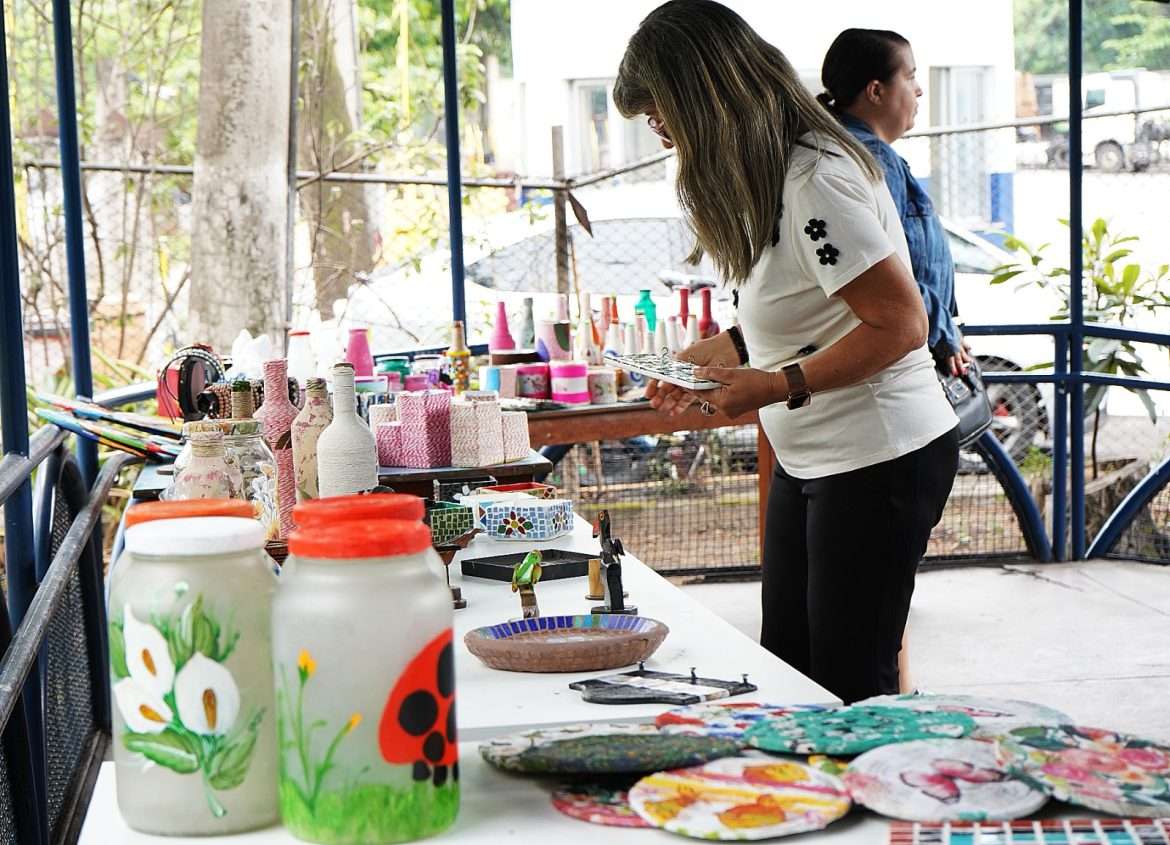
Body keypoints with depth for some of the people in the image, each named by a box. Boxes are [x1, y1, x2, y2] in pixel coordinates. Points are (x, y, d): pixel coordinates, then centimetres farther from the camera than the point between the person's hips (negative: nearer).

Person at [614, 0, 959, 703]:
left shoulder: (816, 184, -21)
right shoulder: (770, 177, 10)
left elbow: (900, 325, -23)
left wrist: (779, 386, -26)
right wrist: (706, 360, 9)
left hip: (878, 460, -10)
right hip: (811, 459, 10)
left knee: (849, 686, -2)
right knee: (785, 668, 13)